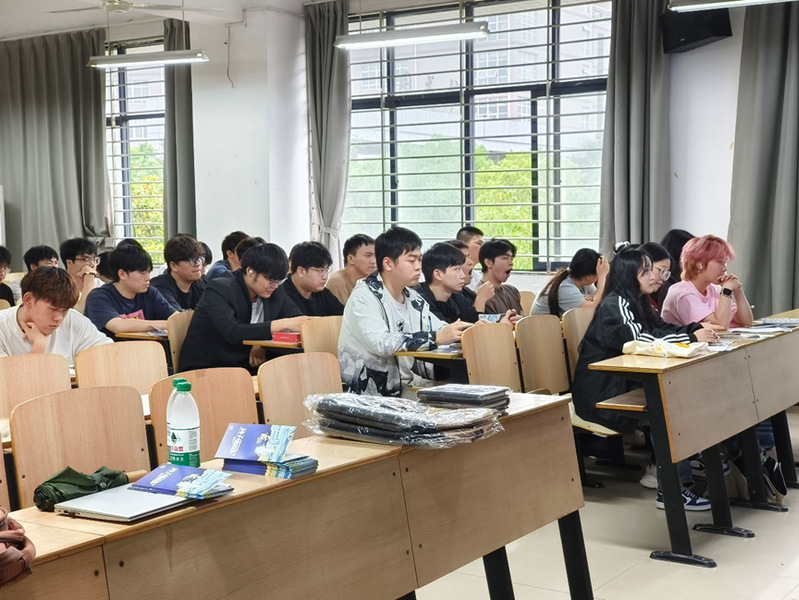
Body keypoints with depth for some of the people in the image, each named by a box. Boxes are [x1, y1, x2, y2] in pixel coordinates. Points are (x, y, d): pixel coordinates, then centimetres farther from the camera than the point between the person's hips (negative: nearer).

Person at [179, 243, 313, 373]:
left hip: (247, 367, 7)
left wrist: (263, 343, -19)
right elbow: (233, 333, -29)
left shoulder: (276, 292, 4)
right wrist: (284, 324, -35)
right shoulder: (219, 289, -15)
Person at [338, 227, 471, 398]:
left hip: (407, 387, 8)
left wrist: (468, 330, -10)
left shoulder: (413, 298, 11)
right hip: (371, 395, -7)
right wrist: (436, 338, -30)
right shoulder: (364, 296, -12)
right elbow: (381, 343, -27)